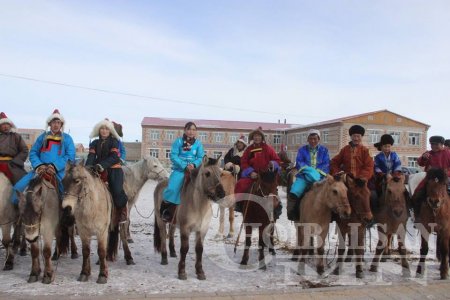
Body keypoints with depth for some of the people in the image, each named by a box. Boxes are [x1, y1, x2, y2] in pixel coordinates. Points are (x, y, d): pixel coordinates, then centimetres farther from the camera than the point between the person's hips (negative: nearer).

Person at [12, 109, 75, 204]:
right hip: (41, 170, 2)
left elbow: (70, 156, 0)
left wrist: (55, 166, -13)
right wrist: (39, 165, -8)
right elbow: (33, 153, 12)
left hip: (59, 171, -2)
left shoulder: (67, 138, 10)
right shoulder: (43, 137, 16)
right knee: (18, 187, -14)